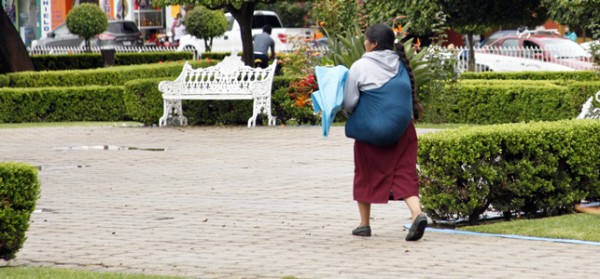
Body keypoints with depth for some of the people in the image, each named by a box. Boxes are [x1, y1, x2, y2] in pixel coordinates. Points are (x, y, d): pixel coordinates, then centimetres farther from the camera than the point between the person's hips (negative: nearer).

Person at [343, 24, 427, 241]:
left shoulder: (360, 67, -7)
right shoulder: (401, 65, 7)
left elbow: (348, 103, -4)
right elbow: (411, 95, 15)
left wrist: (349, 112, 16)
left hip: (370, 130, -3)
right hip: (402, 130, 3)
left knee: (366, 175, 13)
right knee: (404, 173, 1)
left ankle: (364, 224, 20)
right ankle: (417, 213, -22)